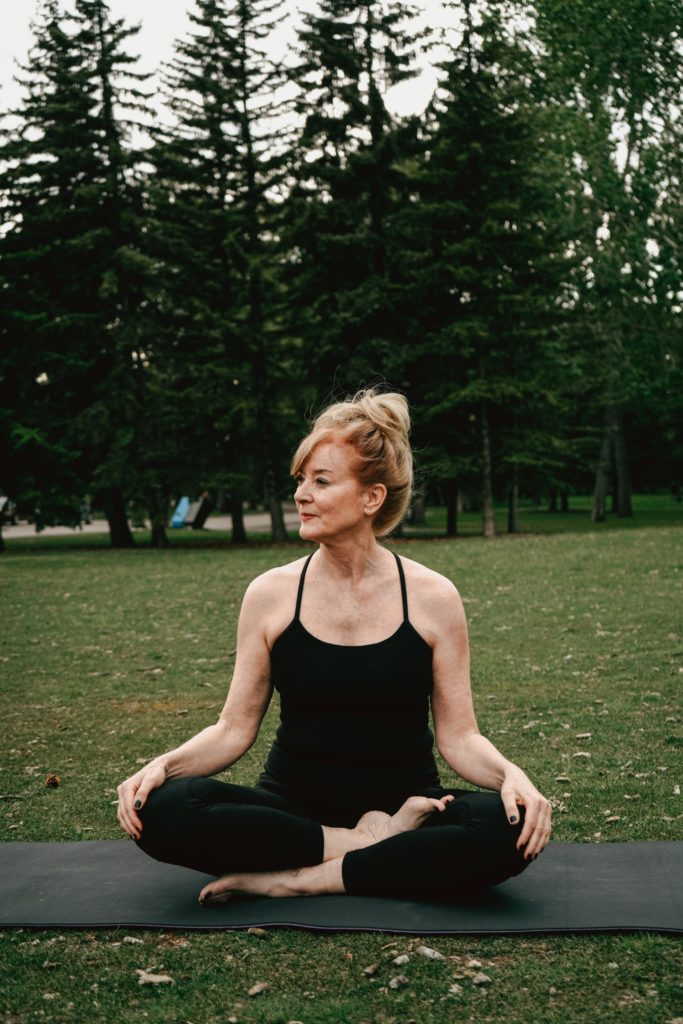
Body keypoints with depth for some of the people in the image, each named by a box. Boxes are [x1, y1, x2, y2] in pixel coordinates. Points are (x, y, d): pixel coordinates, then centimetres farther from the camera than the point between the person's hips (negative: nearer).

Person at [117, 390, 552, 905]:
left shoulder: (432, 598, -4)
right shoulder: (271, 594, -2)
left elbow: (458, 736, -2)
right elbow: (235, 728, 0)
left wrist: (510, 775, -23)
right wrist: (164, 765, -18)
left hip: (403, 801, 0)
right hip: (293, 806, 1)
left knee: (513, 829, -31)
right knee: (161, 809, -28)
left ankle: (295, 879, -21)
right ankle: (368, 846, -17)